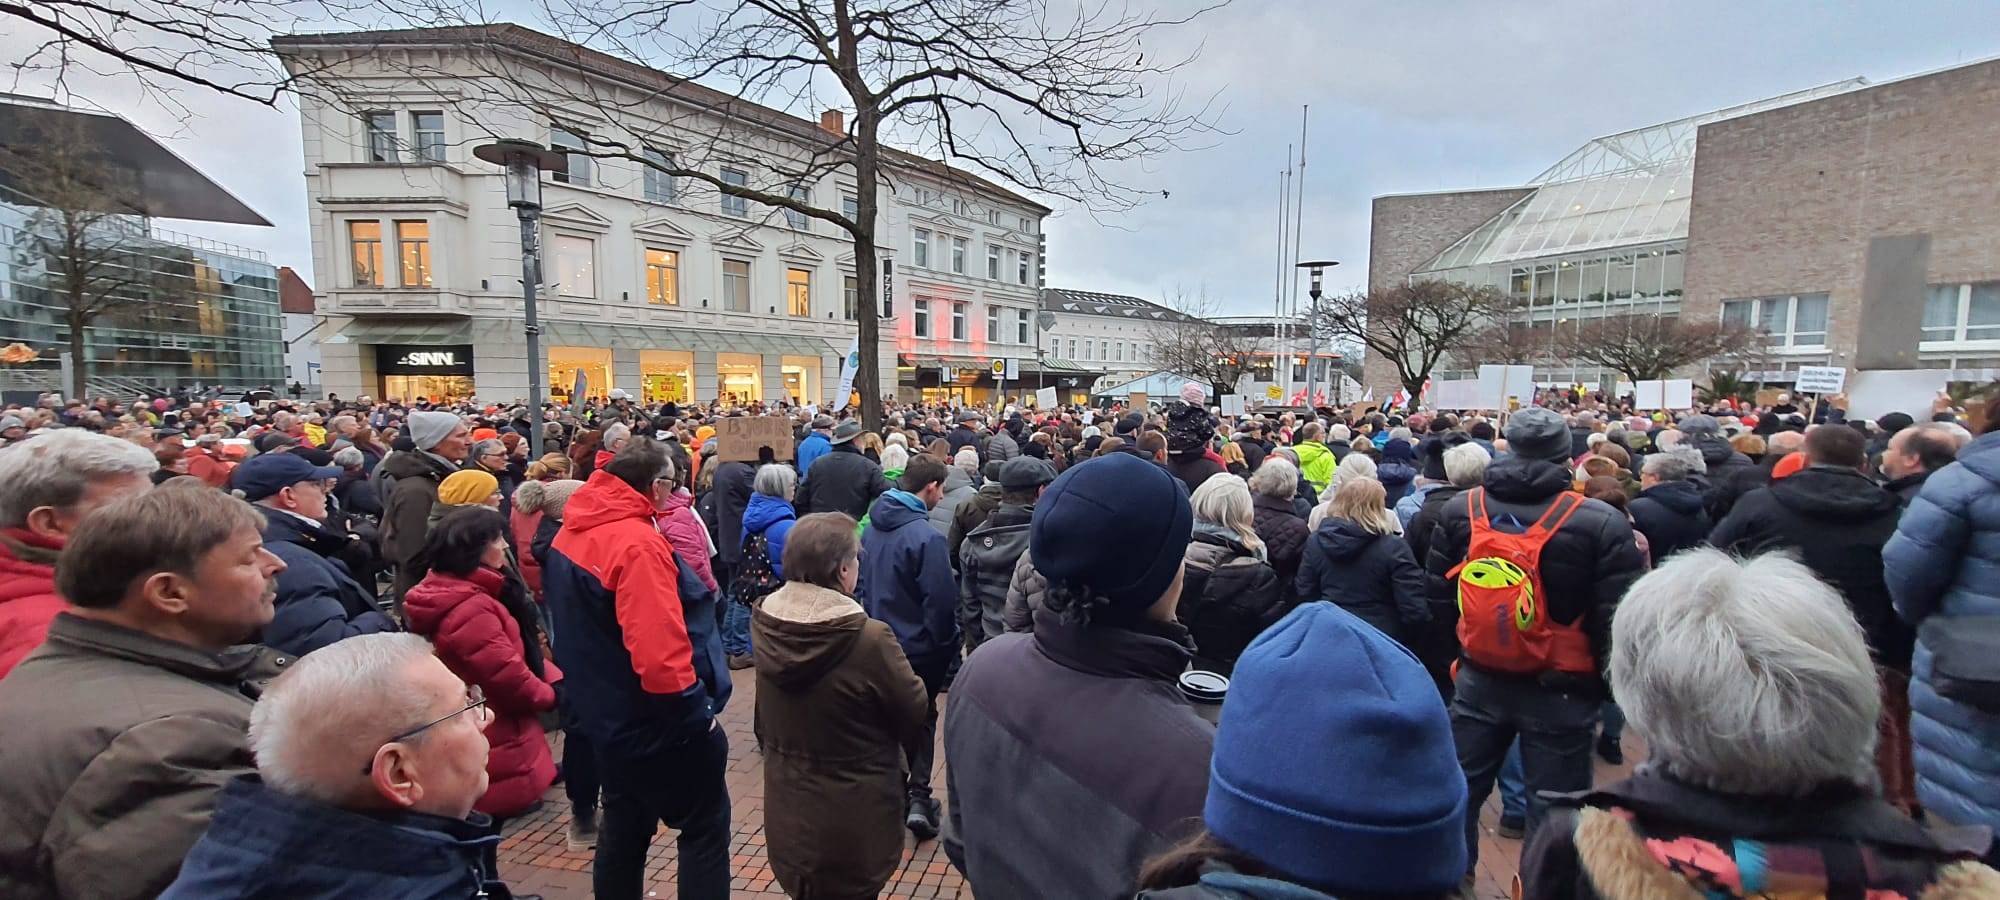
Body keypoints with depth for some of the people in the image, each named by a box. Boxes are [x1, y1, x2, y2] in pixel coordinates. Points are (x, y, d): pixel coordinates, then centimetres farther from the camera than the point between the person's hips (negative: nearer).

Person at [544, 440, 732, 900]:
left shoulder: (570, 533, 4)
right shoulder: (636, 542, -26)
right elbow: (658, 647, -32)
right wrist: (693, 707, -20)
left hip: (603, 711, 9)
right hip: (653, 720, -9)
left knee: (624, 826, 24)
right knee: (705, 826, 6)